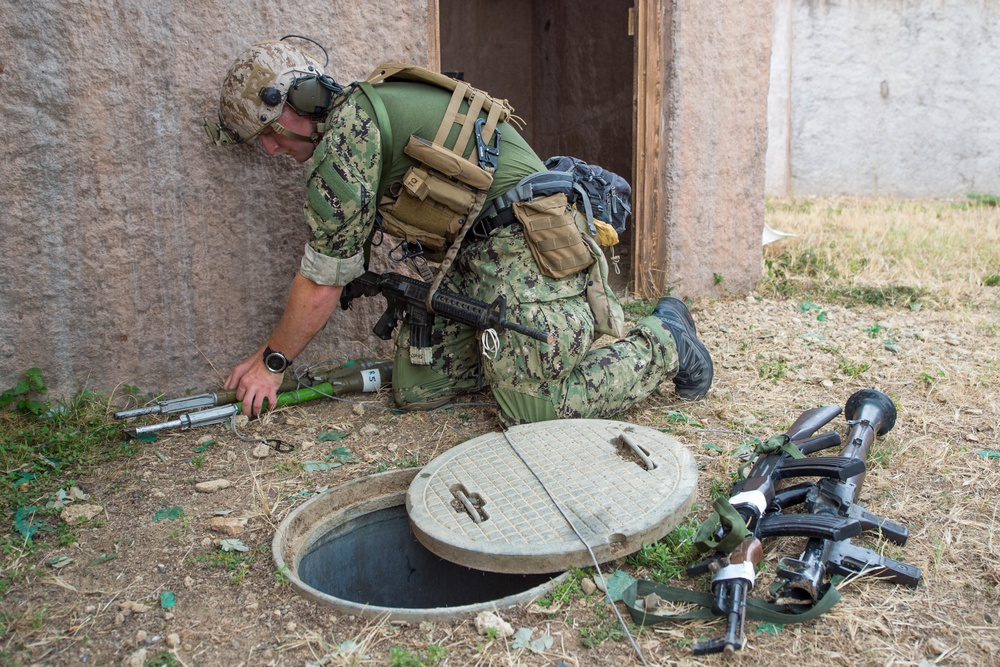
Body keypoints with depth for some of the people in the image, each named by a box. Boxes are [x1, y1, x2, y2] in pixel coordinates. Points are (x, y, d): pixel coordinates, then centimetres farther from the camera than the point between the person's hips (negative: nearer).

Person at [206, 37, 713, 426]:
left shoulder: (347, 125, -14)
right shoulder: (366, 109, 18)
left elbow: (323, 281, -8)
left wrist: (270, 362, 5)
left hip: (524, 244, -10)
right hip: (472, 253, 10)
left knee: (535, 415, -12)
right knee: (416, 389, 5)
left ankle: (664, 343, 7)